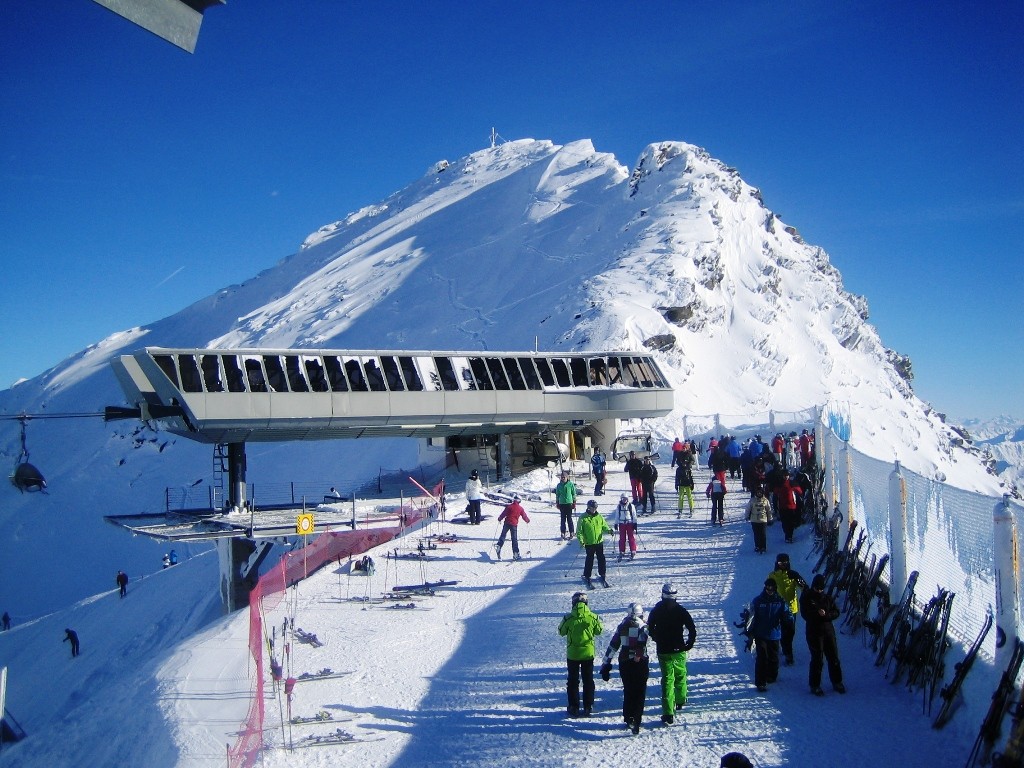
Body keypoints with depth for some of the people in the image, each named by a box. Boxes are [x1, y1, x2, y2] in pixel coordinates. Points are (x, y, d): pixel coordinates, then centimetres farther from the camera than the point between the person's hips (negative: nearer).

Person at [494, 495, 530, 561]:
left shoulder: (509, 506, -3)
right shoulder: (520, 508, 1)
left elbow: (504, 513, -2)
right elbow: (524, 516, 9)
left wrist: (499, 518, 16)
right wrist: (528, 520, 29)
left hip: (507, 523, 0)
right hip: (514, 525, 0)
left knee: (503, 535, 11)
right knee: (514, 539, 5)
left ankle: (499, 545, -13)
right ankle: (516, 554, 3)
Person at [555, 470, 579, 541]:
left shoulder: (571, 484, -3)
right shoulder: (559, 485, 5)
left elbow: (574, 494, 1)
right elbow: (557, 495, 12)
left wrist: (574, 503, 0)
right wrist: (557, 503, 11)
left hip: (569, 503, -3)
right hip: (562, 503, 3)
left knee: (569, 518, 0)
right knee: (563, 519, 5)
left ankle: (571, 532, 9)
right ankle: (563, 533, 11)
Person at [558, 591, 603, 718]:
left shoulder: (568, 618, -15)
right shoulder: (593, 617, -12)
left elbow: (561, 632, 0)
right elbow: (599, 631, 4)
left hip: (573, 654, -1)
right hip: (588, 653, 1)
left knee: (573, 681, 12)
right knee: (588, 680, 15)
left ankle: (574, 708, 14)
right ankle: (588, 707, 17)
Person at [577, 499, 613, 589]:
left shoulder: (599, 517, 4)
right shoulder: (583, 518, -8)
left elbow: (604, 525, 13)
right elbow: (579, 531, -7)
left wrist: (608, 530, -9)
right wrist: (581, 540, -17)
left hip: (599, 542, 4)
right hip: (589, 543, -4)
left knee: (601, 559, 8)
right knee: (590, 560, 3)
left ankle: (602, 575, 22)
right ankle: (587, 577, 16)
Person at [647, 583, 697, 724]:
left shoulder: (656, 611, -3)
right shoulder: (681, 610, -8)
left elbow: (650, 629, 8)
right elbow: (692, 629, -10)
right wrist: (689, 645, 3)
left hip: (663, 651, 0)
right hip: (679, 650, 0)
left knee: (667, 680, -1)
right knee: (680, 675, 23)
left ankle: (668, 713, -10)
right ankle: (680, 701, 40)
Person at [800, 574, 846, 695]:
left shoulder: (827, 598, 8)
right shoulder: (806, 598, -1)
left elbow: (836, 612, 2)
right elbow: (805, 615, -9)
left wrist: (826, 615, -16)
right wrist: (818, 614, -19)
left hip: (828, 631, 4)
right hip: (814, 632, -4)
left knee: (834, 658, 8)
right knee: (817, 659, -2)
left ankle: (837, 682, 21)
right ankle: (815, 685, 8)